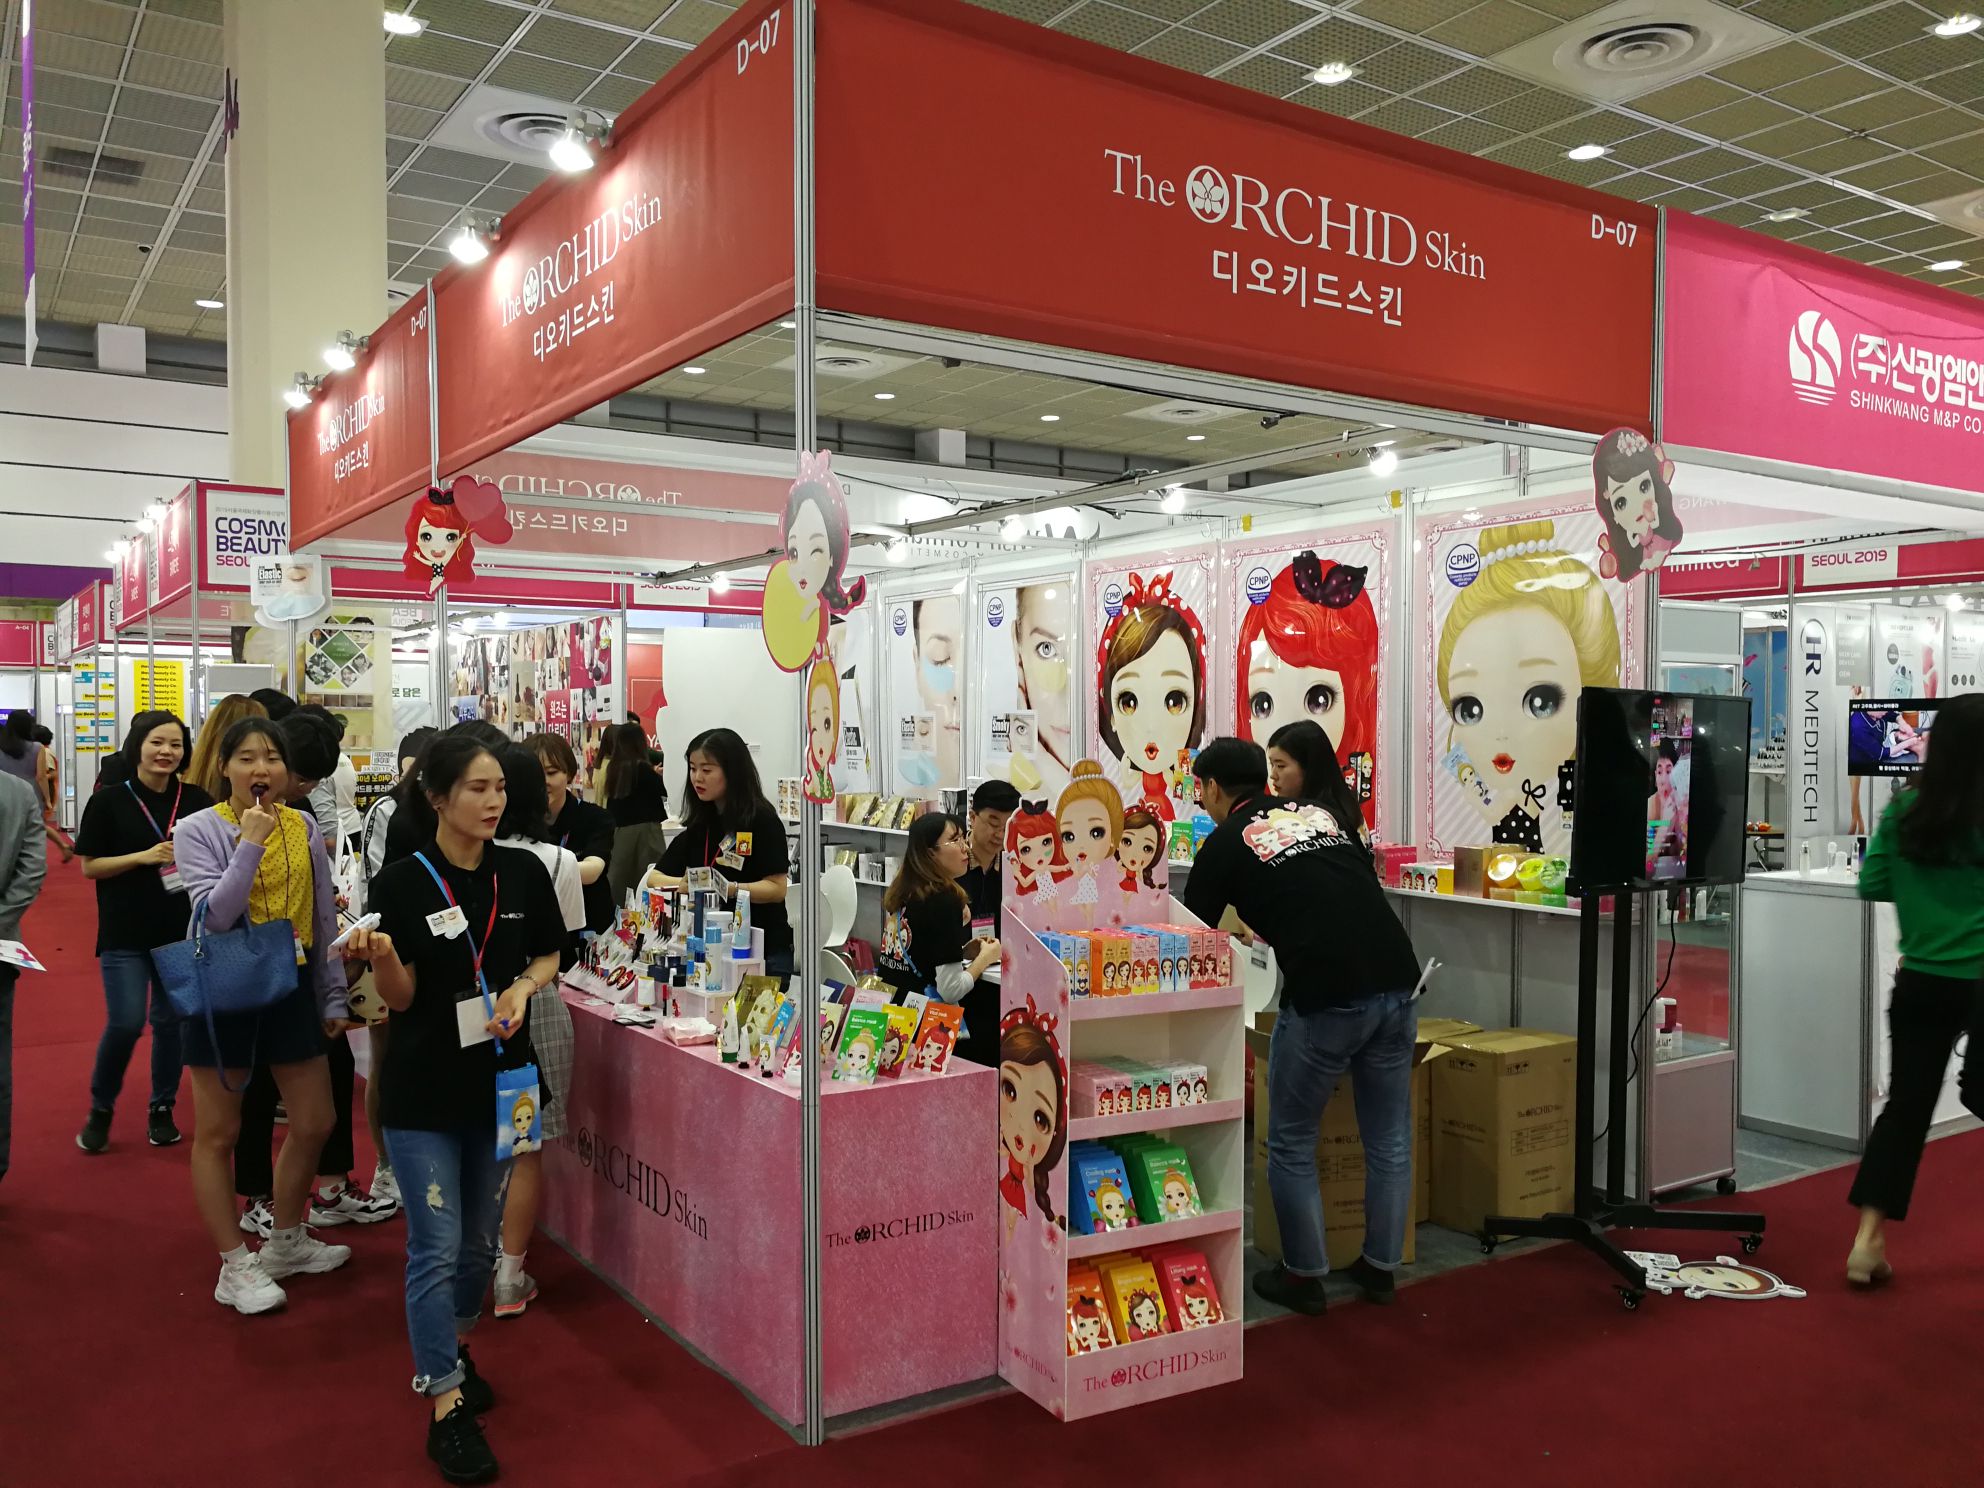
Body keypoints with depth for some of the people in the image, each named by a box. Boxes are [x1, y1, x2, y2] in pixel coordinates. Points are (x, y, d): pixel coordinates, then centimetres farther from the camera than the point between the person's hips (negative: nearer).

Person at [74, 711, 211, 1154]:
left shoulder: (197, 801, 1)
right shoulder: (108, 802, -4)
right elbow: (89, 866, -3)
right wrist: (145, 856, -16)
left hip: (182, 928, 2)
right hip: (125, 932, -2)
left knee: (171, 1021, 8)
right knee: (126, 1022, -7)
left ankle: (161, 1108, 24)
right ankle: (100, 1108, 17)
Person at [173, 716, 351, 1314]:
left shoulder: (304, 830, 3)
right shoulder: (198, 830, -8)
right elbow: (215, 915, -20)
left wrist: (333, 997, 10)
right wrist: (250, 842, -23)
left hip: (292, 987, 4)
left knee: (314, 1123, 11)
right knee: (218, 1133, 6)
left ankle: (286, 1241, 32)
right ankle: (235, 1267, 19)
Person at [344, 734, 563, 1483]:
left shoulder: (523, 872, -3)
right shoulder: (405, 881, -12)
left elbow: (550, 954, 10)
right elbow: (400, 998, -9)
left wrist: (522, 988, -10)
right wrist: (380, 956, -30)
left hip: (502, 1080, 4)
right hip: (426, 1090, -4)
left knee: (481, 1241, 18)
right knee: (436, 1247, 0)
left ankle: (450, 1346, 42)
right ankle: (446, 1407, 11)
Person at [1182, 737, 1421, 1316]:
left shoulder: (1225, 843, 7)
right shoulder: (1325, 813, 20)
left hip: (1324, 998, -6)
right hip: (1397, 983, 6)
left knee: (1291, 1143, 13)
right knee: (1390, 1138, 20)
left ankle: (1304, 1276, 23)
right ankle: (1380, 1266, 32)